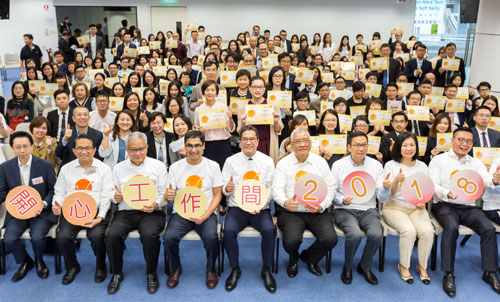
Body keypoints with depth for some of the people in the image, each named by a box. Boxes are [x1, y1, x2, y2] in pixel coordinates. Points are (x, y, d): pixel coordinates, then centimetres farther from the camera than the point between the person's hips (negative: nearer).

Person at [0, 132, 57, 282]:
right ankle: (25, 262, 13)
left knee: (37, 237, -27)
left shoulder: (46, 165, -5)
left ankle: (39, 261, 11)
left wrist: (44, 203, -16)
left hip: (40, 210, -2)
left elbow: (53, 190, 2)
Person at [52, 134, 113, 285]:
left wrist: (100, 217, -15)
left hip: (96, 211, -2)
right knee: (63, 237, -21)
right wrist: (57, 206, -7)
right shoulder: (66, 169, 13)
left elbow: (106, 196, -3)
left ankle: (100, 267, 4)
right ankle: (72, 267, 10)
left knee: (96, 236, -28)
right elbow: (59, 192, 15)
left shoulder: (104, 169, 4)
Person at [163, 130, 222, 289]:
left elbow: (217, 194, 2)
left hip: (206, 212, -1)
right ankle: (175, 269, 6)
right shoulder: (175, 167, 3)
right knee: (169, 237, -25)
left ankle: (211, 269, 3)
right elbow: (169, 195, 5)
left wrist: (206, 215, -14)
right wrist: (168, 196, -22)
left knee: (211, 237, -29)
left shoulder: (213, 166, 1)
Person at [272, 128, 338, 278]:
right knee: (291, 240, -26)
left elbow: (330, 188, 6)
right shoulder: (283, 163, 2)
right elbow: (277, 189, -5)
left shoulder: (320, 162, 8)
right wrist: (286, 202, -27)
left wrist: (321, 206, -11)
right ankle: (293, 259, 15)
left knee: (330, 239, -19)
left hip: (317, 212, 2)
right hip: (290, 212, -2)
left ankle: (309, 257, 16)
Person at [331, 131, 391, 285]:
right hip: (344, 210, -2)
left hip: (368, 210, 2)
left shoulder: (376, 165, 4)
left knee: (376, 234, -27)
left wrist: (386, 188, -20)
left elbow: (382, 198, 2)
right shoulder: (338, 165, 0)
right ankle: (347, 268, 0)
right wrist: (342, 200, -18)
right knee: (355, 234, -31)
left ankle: (365, 267, 4)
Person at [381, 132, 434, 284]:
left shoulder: (422, 166, 10)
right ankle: (403, 266, -6)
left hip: (416, 208, 3)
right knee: (409, 230, -30)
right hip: (394, 207, -3)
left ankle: (422, 266, -2)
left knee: (427, 231, -26)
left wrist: (422, 203, -8)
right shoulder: (391, 165, 0)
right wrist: (396, 180, -25)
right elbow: (390, 194, -5)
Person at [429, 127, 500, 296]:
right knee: (451, 227, -33)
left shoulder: (476, 163, 14)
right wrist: (447, 193, -24)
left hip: (469, 207, 4)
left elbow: (486, 180, -3)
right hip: (444, 205, -3)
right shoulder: (439, 160, 5)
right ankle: (448, 274, -23)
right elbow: (433, 186, -4)